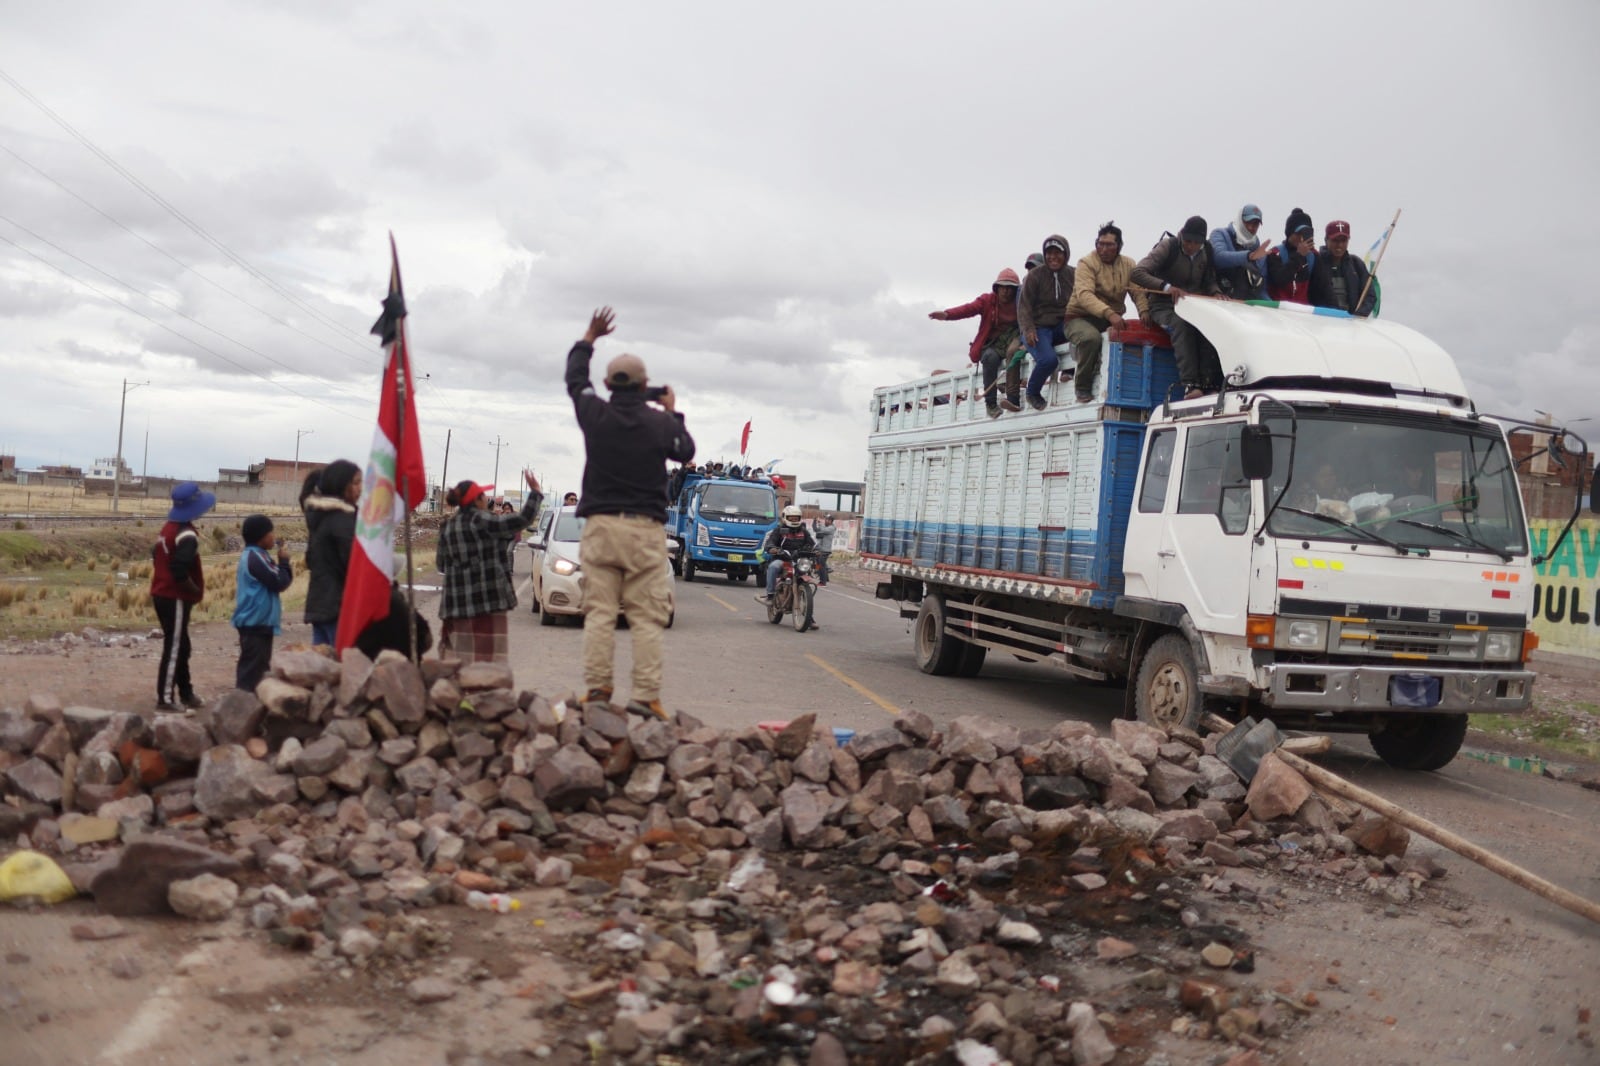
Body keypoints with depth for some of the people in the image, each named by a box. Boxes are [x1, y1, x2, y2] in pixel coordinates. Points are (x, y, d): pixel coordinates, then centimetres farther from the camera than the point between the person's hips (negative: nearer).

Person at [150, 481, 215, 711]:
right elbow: (180, 571, -29)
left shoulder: (169, 528, 11)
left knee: (180, 646, 18)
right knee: (174, 649, -3)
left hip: (162, 594, 10)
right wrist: (196, 590, -13)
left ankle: (186, 693, 27)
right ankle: (165, 699, 1)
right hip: (175, 599, -10)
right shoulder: (187, 536, -19)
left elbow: (156, 556, 19)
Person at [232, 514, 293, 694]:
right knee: (252, 666, -8)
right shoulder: (256, 557, -19)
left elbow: (272, 581, 21)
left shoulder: (251, 555, 15)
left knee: (258, 665, 17)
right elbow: (278, 582, -18)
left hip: (256, 621, 11)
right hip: (256, 622, -11)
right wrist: (284, 560, -8)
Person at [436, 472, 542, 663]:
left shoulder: (447, 526, 10)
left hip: (456, 602, 7)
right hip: (486, 597, -7)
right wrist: (535, 492, -1)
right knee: (487, 656, -6)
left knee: (459, 658, 11)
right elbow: (523, 519, -13)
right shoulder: (483, 521, -9)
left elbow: (442, 565, 16)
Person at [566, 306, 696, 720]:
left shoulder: (594, 415, 2)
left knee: (599, 613, 3)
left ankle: (597, 689, 0)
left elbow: (575, 380, 23)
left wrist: (588, 339, 36)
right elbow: (685, 452, 17)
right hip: (645, 530, -2)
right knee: (646, 617, -1)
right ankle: (646, 694, -5)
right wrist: (673, 413, 30)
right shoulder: (661, 423, -3)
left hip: (600, 526, 2)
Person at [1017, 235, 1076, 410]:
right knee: (1048, 359, -31)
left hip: (1062, 326, 3)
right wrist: (1028, 330, -22)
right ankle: (1032, 393, 0)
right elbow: (1024, 305, -6)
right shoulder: (1035, 275, -3)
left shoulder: (1072, 275, 6)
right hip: (1039, 328, -3)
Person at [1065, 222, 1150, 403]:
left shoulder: (1128, 264, 7)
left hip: (1112, 318, 5)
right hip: (1080, 317, -5)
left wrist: (1144, 311, -27)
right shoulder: (1087, 263, -10)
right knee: (1091, 337, -36)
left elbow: (1138, 291, -4)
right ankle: (1082, 388, -17)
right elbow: (1084, 295, -27)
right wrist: (1109, 313, -41)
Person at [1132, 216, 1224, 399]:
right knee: (1182, 325, -38)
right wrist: (1166, 286, -32)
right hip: (1164, 306, -4)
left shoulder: (1205, 253, 7)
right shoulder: (1168, 247, -9)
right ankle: (1190, 385, -45)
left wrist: (1216, 293, -9)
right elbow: (1137, 273, -18)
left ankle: (1209, 383, -33)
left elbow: (1210, 281, 16)